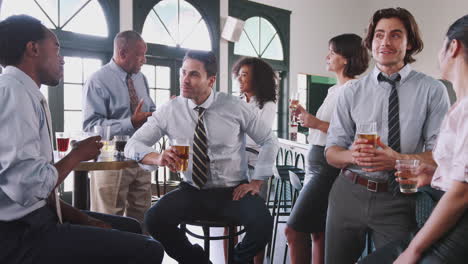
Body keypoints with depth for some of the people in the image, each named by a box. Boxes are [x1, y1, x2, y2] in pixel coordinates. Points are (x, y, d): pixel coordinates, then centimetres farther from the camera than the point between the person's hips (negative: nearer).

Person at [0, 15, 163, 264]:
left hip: (32, 220, 10)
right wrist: (77, 154, -9)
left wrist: (81, 218, 7)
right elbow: (29, 186, -26)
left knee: (129, 228, 19)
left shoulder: (25, 94, 12)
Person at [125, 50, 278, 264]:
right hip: (192, 192, 2)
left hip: (233, 192, -1)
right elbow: (132, 145, -3)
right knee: (154, 219, -25)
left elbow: (269, 141, 4)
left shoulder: (235, 107, -5)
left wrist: (256, 182, -5)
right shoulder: (169, 111, -3)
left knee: (263, 224, -29)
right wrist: (158, 158, -25)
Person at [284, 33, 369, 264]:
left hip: (329, 165, -9)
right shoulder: (334, 89, 18)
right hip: (316, 161, 9)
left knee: (294, 229, -9)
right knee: (318, 231, 13)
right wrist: (307, 117, 12)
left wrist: (318, 124, -19)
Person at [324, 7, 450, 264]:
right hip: (348, 193, 2)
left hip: (399, 202, -2)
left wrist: (398, 159, -23)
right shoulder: (351, 92, 3)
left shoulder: (432, 90, -1)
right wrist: (353, 155, -19)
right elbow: (332, 152, 4)